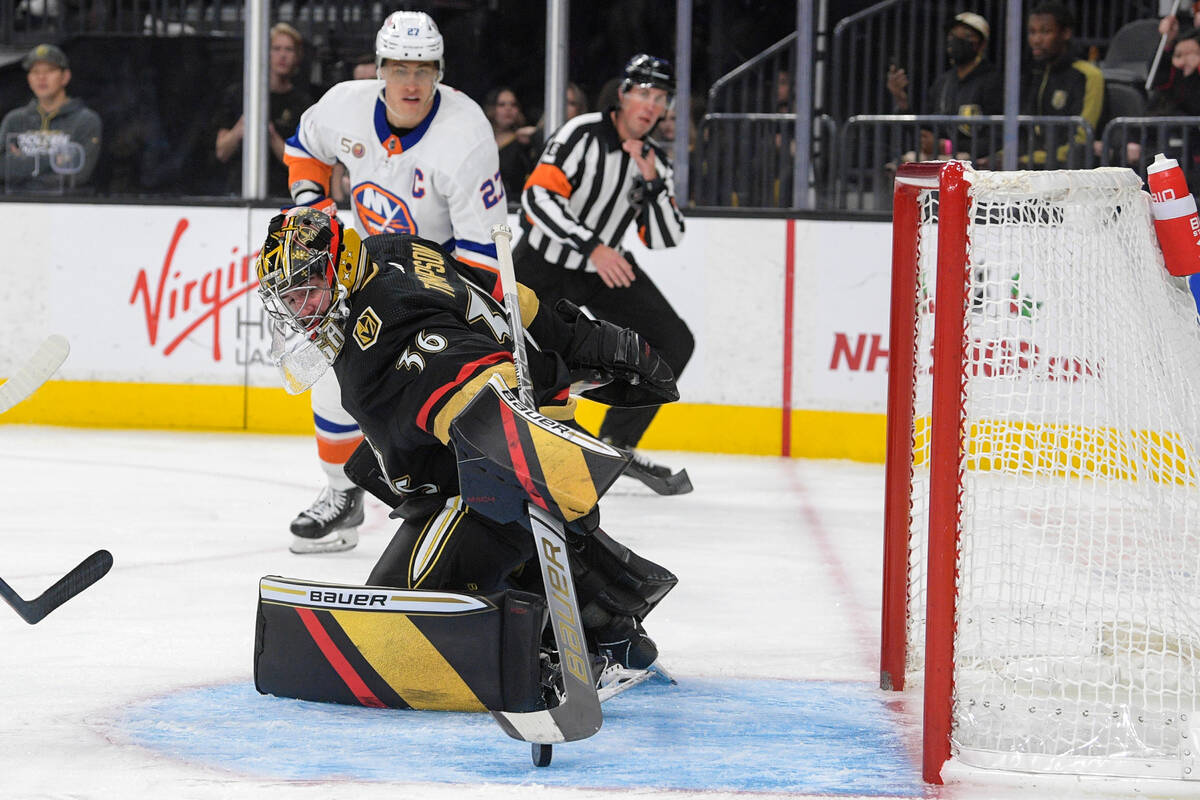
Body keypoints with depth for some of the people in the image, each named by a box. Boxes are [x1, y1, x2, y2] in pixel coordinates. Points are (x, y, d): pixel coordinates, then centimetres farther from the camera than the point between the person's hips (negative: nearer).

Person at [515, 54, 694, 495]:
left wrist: (652, 182, -17)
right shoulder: (582, 134, -19)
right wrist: (593, 247, -35)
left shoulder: (654, 160, 2)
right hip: (543, 265, -6)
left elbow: (665, 238, -2)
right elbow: (538, 196, -29)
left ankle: (616, 445, 8)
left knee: (674, 342, -2)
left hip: (607, 272, 6)